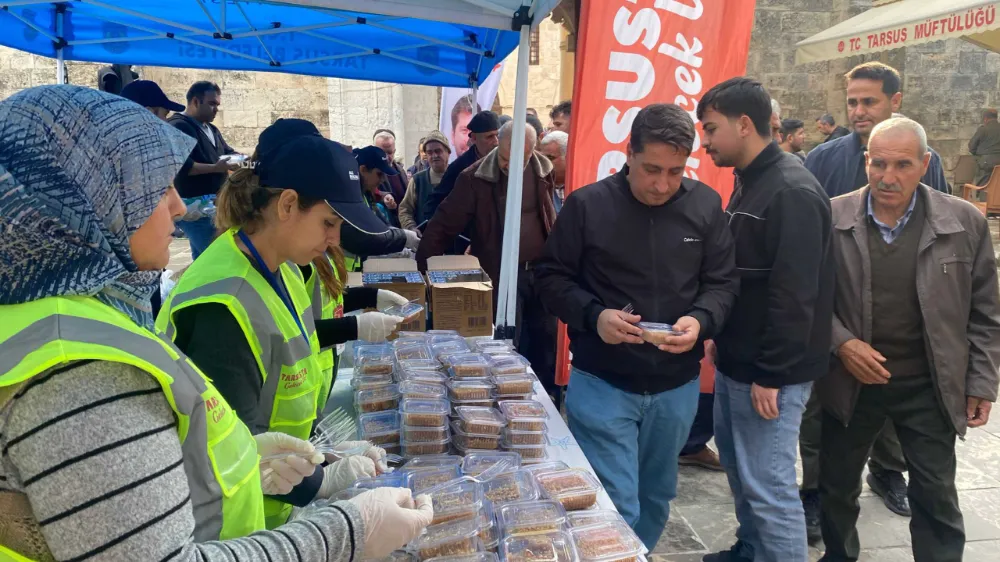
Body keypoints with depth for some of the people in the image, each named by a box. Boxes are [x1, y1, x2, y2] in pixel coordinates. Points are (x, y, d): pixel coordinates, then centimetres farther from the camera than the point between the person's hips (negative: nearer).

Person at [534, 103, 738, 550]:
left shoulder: (706, 205, -2)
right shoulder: (587, 204, -11)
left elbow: (723, 281, 3)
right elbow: (551, 276, -4)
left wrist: (701, 319, -19)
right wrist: (593, 315, -21)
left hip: (676, 385, 4)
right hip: (602, 383, -4)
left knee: (656, 499, 22)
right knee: (614, 508, -3)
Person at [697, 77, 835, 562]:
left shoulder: (792, 192, -19)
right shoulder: (748, 182, 12)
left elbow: (794, 296, -23)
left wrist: (770, 374, -21)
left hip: (769, 373, -10)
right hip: (736, 362, 10)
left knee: (768, 487, -2)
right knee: (739, 468, 21)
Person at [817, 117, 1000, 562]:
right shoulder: (831, 218, -8)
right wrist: (840, 343, -15)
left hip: (929, 387, -1)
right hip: (851, 380, 1)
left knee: (936, 497, 9)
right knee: (837, 484, 17)